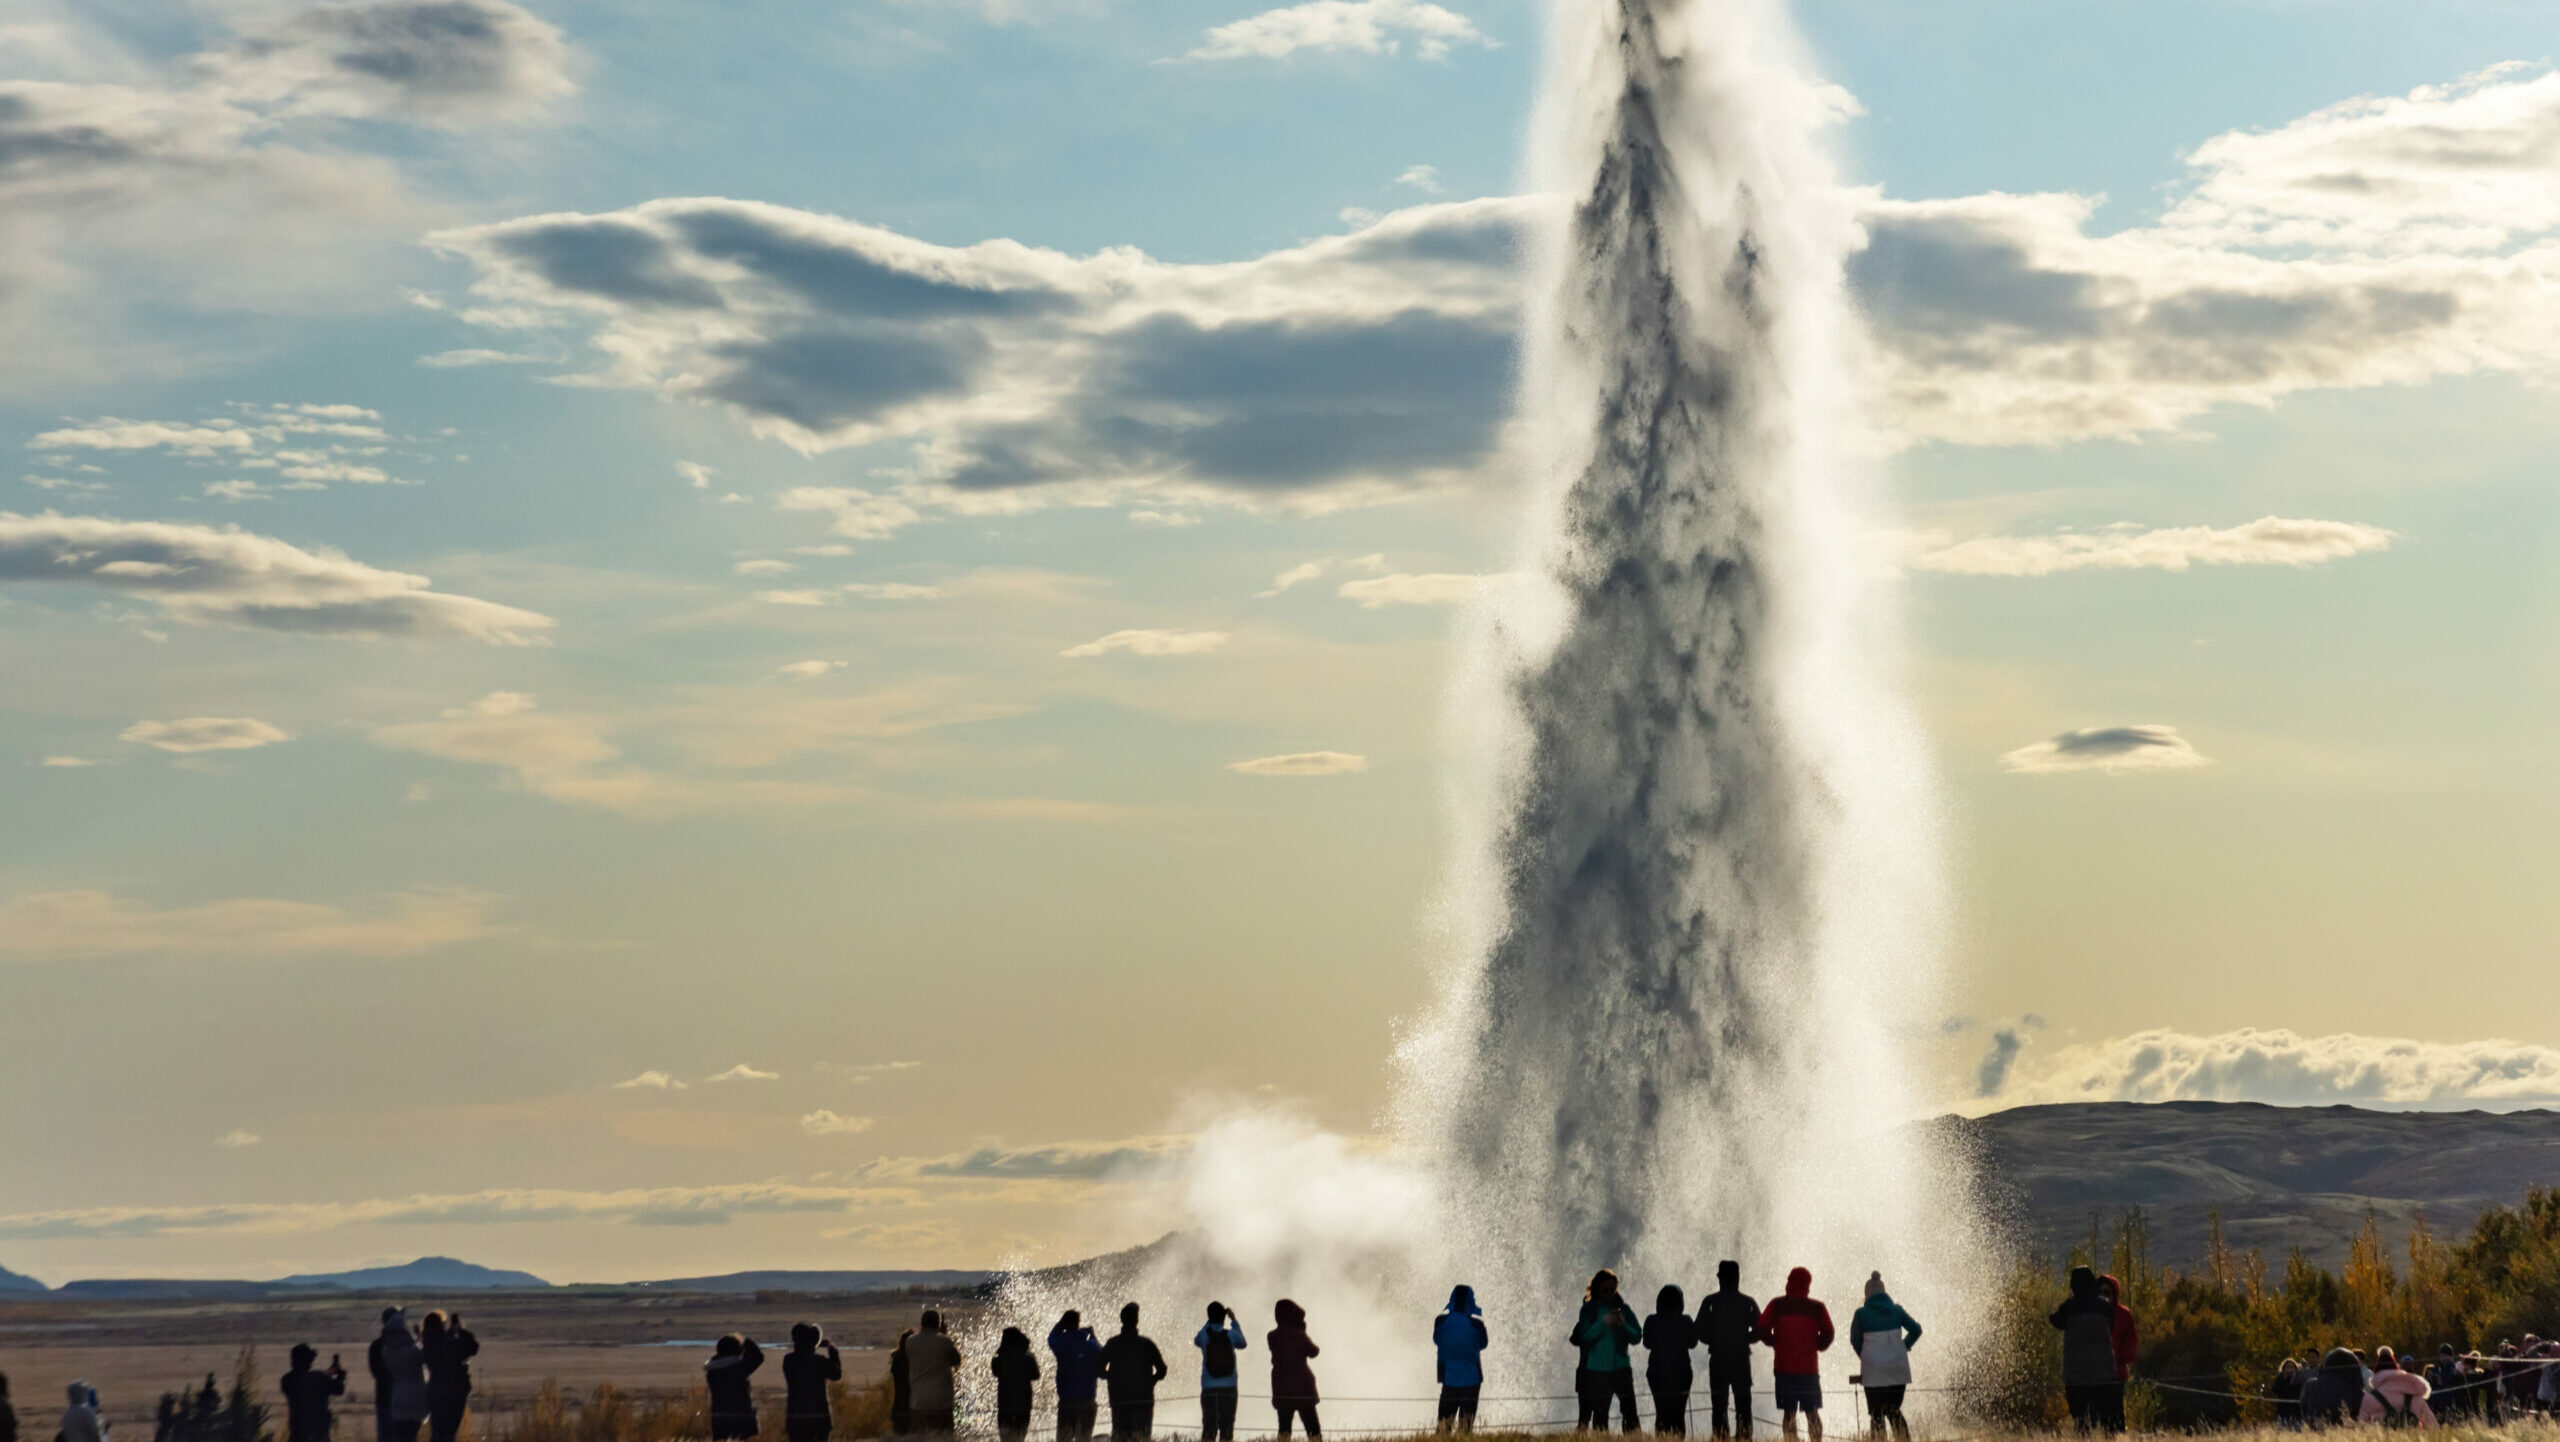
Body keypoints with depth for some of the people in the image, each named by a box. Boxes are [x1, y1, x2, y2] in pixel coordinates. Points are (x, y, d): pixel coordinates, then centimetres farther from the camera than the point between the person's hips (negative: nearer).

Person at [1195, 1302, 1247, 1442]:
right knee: (1227, 1426, 3)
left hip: (1209, 1388, 0)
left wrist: (1209, 1322, 23)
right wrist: (1234, 1321, 27)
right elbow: (1242, 1344, 20)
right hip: (1229, 1388, 0)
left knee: (1209, 1427, 0)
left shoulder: (1204, 1335, -4)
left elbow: (1196, 1341, 20)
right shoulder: (1231, 1334, -3)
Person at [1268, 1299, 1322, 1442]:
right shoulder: (1299, 1335, -10)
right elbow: (1313, 1352, 4)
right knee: (1312, 1428, 2)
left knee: (1284, 1429, 5)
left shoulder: (1272, 1337, 0)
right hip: (1303, 1387, -3)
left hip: (1281, 1388, 3)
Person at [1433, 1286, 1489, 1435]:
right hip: (1472, 1378, -1)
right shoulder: (1476, 1323, -13)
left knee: (1445, 1417, 6)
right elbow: (1483, 1343, 6)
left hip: (1448, 1378, 1)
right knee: (1467, 1419, 7)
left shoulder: (1440, 1321, -7)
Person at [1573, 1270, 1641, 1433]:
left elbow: (1637, 1337, 7)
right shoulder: (1589, 1310, 4)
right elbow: (1585, 1338, -5)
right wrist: (1603, 1323, -16)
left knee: (1630, 1411, -10)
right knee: (1600, 1414, 1)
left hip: (1621, 1369, 1)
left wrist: (1624, 1325, -11)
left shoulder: (1624, 1309, 9)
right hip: (1596, 1371, -1)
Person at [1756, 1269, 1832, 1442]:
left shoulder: (1777, 1305, 1)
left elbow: (1762, 1329, -3)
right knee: (1812, 1413, 6)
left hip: (1783, 1368, 0)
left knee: (1789, 1412, 2)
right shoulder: (1817, 1308, 1)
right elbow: (1828, 1334, -3)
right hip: (1809, 1368, 0)